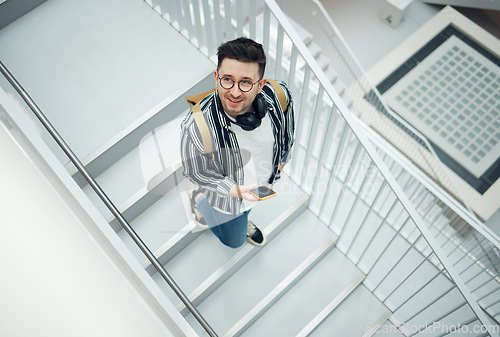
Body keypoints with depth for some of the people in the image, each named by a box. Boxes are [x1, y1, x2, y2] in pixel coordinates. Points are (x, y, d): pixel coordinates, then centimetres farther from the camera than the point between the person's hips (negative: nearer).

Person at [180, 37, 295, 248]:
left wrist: (282, 159, 11)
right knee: (234, 240, 27)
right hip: (228, 198, -3)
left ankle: (242, 221, 70)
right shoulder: (196, 127, -44)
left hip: (266, 182, 3)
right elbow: (193, 172, -23)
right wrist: (235, 190, -35)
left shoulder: (279, 97, -31)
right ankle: (199, 199, 47)